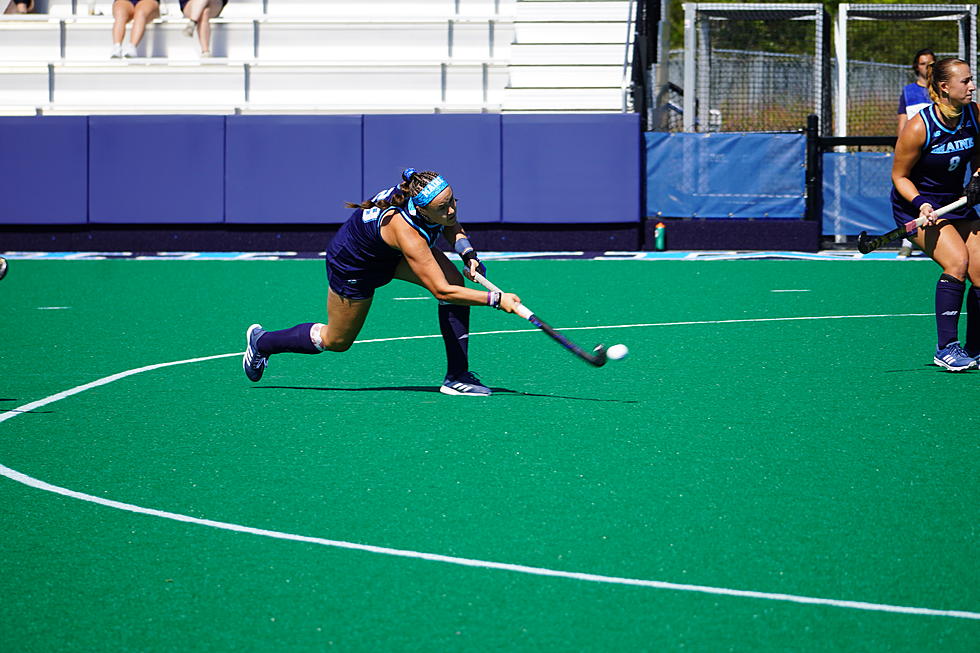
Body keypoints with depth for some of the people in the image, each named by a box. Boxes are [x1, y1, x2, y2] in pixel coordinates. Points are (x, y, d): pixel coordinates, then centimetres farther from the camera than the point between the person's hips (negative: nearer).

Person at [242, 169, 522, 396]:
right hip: (353, 265, -7)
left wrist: (467, 253, -16)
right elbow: (440, 290, -44)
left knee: (454, 278, -17)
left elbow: (451, 227, 3)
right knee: (336, 341, 12)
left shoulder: (439, 197, -25)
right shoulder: (405, 231, -46)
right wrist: (495, 299, -45)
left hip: (392, 255, 7)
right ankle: (261, 342, 39)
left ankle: (457, 375, -9)